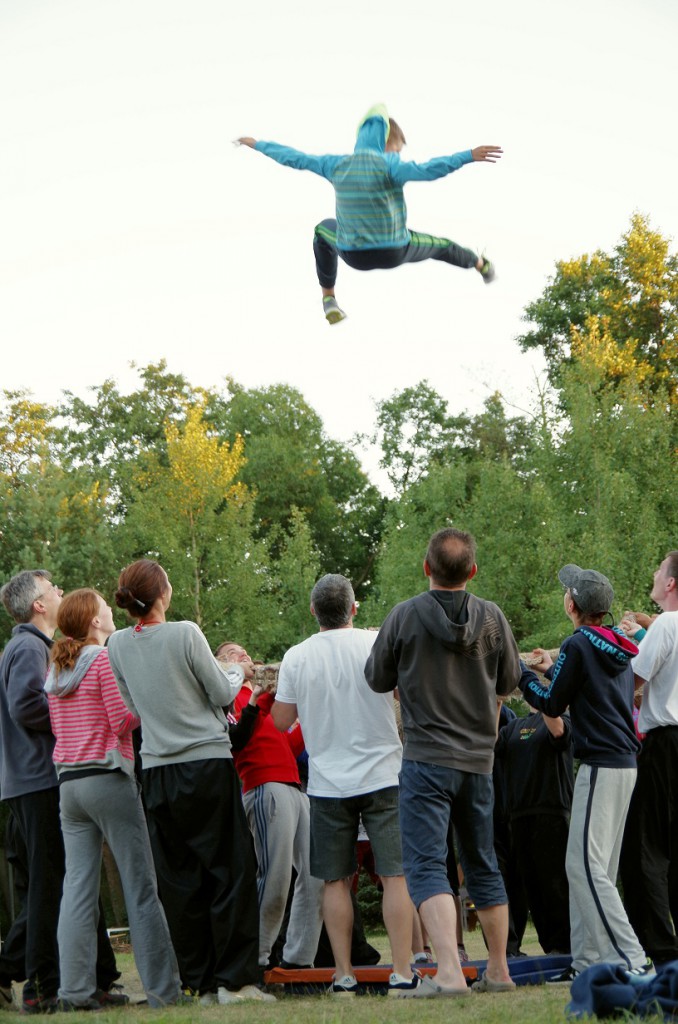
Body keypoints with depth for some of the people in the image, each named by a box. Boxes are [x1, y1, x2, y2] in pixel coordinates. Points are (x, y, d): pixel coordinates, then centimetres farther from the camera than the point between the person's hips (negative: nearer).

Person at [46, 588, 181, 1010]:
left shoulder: (56, 668, 14)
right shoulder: (104, 659, -8)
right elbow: (123, 721, -12)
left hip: (69, 781, 7)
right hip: (108, 778, -7)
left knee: (78, 887, 4)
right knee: (140, 887, -3)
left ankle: (76, 989, 1)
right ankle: (163, 988, -2)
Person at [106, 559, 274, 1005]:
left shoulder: (118, 645, 4)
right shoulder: (185, 634, -12)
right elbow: (222, 694, -5)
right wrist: (238, 671, 16)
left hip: (158, 772, 5)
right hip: (208, 762, -5)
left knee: (180, 880, 7)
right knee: (230, 870, 1)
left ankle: (202, 984, 8)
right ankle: (234, 978, -1)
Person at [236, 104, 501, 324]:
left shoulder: (336, 165, -4)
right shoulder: (388, 165, -18)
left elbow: (294, 158, 6)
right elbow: (425, 171, -37)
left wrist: (257, 144, 20)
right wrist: (469, 156, -40)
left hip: (354, 255, 2)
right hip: (394, 252, -2)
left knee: (325, 229, 36)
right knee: (438, 245, 29)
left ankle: (328, 299, 35)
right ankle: (481, 265, 58)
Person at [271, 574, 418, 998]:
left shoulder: (297, 657, -2)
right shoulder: (378, 644, -6)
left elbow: (282, 721, 5)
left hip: (329, 784, 1)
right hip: (383, 776, -1)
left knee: (336, 882, 7)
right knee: (395, 875, 0)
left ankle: (344, 976, 7)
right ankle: (402, 973, -2)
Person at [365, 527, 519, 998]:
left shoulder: (405, 616, -10)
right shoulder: (492, 617, -2)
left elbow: (378, 680, 3)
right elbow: (509, 681, 10)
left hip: (426, 759, -4)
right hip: (479, 758, 4)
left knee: (427, 866, -8)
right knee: (484, 866, 17)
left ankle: (449, 972, -23)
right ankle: (499, 971, 24)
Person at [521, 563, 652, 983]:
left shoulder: (579, 645, -11)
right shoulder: (618, 646, 14)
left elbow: (552, 705, -6)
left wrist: (520, 675, 8)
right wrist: (553, 669, 34)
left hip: (601, 767, -9)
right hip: (625, 763, 9)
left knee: (586, 865, -11)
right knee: (596, 866, 12)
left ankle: (632, 959, -17)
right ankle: (588, 960, 12)